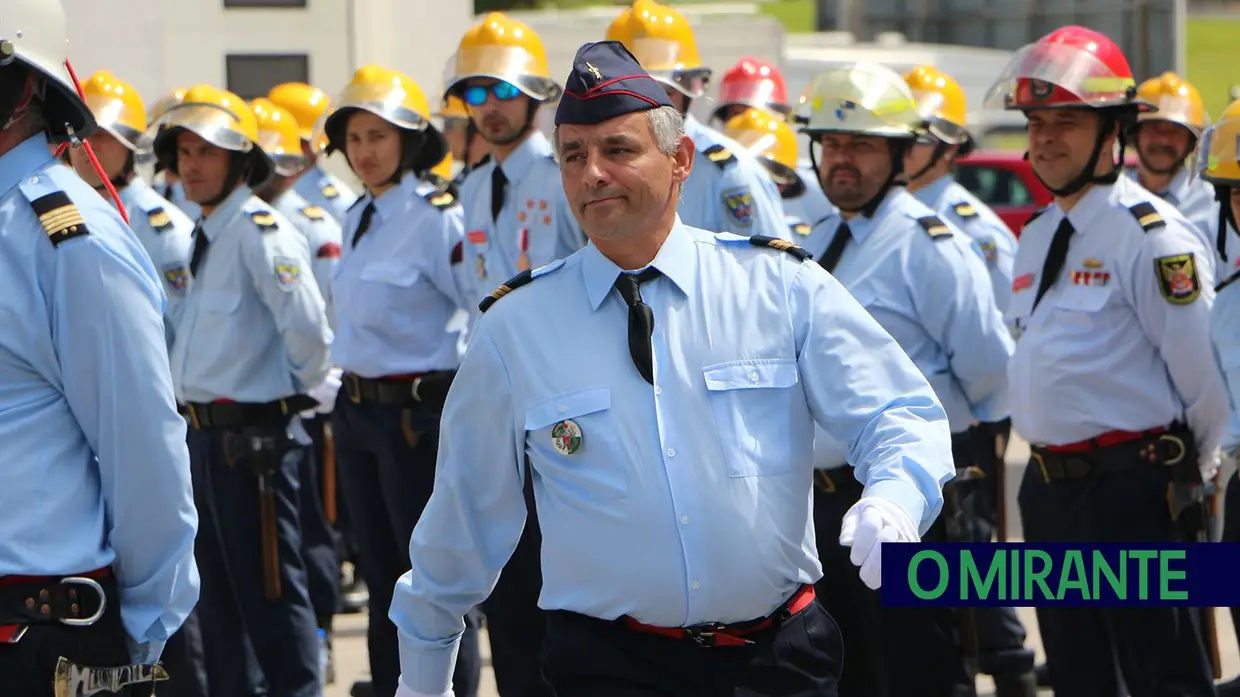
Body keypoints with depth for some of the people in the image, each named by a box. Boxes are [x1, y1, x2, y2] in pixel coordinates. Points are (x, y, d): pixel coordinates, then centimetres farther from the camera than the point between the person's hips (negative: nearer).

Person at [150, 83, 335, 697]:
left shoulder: (260, 231, -16)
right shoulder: (206, 236, 13)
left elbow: (307, 325, -25)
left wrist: (305, 388, -10)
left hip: (254, 434, -10)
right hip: (206, 433, 10)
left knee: (270, 590, -5)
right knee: (218, 588, 17)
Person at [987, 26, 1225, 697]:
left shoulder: (1149, 233, -13)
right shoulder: (1035, 238, 14)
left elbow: (1203, 370, -12)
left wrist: (1192, 471, 0)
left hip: (1134, 491, -8)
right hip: (1049, 486, 8)